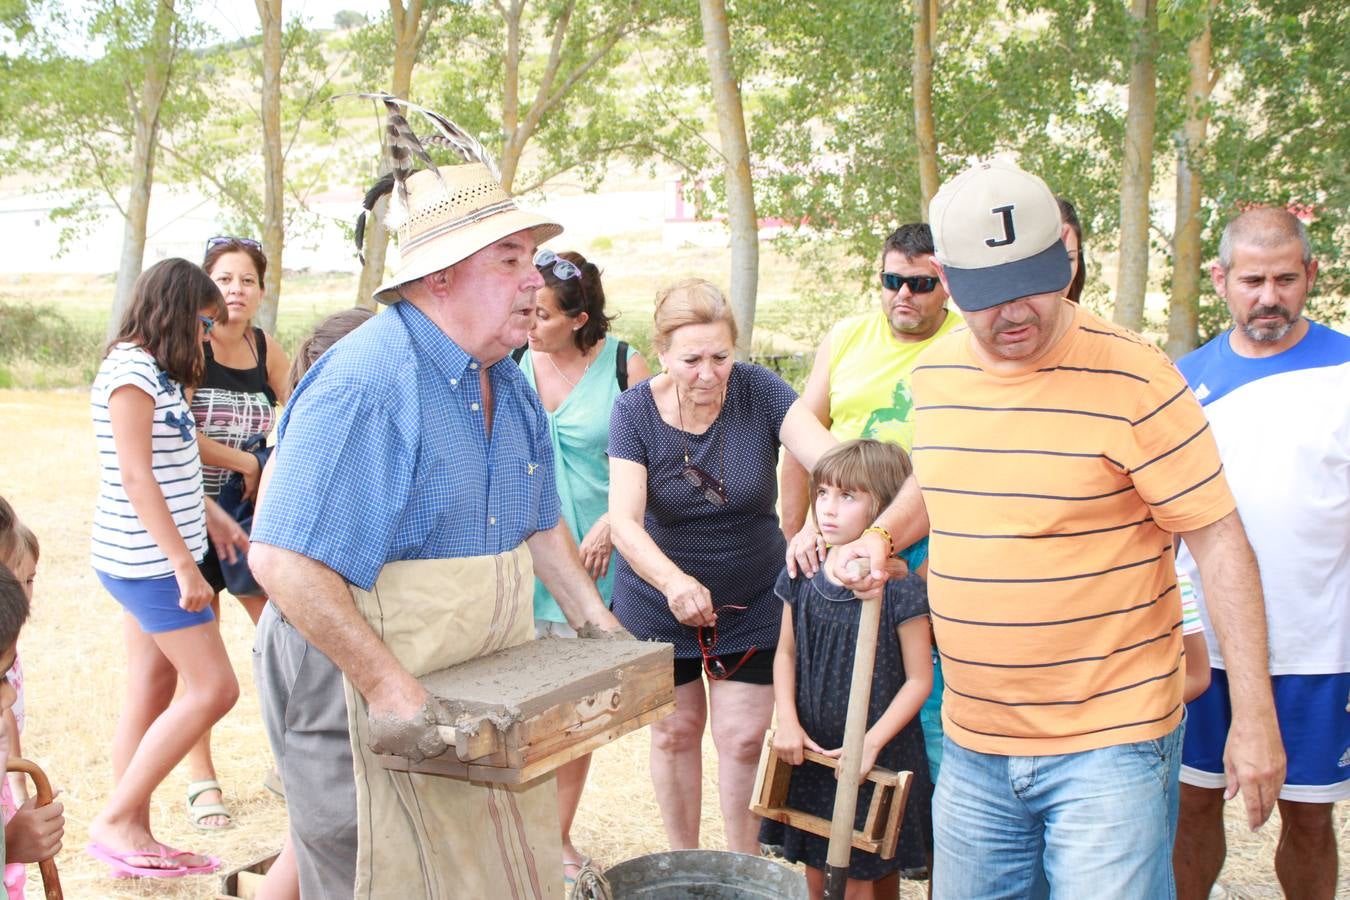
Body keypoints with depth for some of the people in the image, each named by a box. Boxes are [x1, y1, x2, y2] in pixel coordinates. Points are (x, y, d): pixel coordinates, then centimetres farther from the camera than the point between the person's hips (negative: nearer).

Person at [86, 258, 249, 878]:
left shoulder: (152, 371, 14)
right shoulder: (131, 373, -15)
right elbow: (134, 477, -20)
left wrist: (212, 518, 21)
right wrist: (184, 563, -21)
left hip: (150, 561, 10)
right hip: (149, 561, -10)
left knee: (153, 692, 10)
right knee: (215, 688, -7)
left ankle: (133, 836, 17)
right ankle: (114, 821, 2)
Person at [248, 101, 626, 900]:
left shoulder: (510, 385, 8)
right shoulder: (366, 384, -22)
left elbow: (540, 524, 22)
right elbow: (285, 562, -27)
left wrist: (595, 619, 14)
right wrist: (388, 686, -29)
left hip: (486, 697, 8)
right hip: (364, 697, -8)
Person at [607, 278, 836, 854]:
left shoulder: (759, 392, -16)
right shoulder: (635, 410, -16)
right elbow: (624, 521, -25)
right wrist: (673, 579, -44)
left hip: (751, 603, 0)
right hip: (658, 605, 0)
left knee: (742, 739, 4)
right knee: (675, 731, 14)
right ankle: (683, 862, 34)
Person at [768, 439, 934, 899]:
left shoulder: (899, 587, -15)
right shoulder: (803, 575, -2)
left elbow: (919, 679, -11)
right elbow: (785, 653, 8)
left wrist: (871, 742, -18)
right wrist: (788, 722, -5)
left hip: (874, 756, -4)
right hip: (812, 748, 4)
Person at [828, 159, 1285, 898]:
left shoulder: (1132, 379, -14)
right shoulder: (934, 373, 4)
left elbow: (1220, 542, -12)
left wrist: (1254, 714, -15)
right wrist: (880, 537, 5)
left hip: (1109, 747, -5)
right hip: (972, 744, 6)